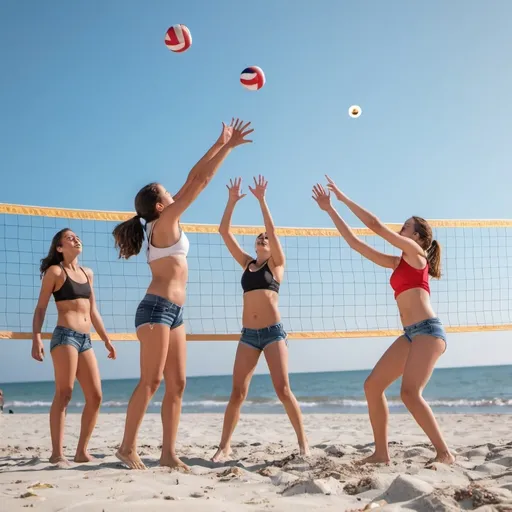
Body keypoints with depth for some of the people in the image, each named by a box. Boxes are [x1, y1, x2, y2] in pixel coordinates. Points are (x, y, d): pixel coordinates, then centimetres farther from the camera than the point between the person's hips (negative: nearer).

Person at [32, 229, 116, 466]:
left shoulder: (87, 273, 18)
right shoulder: (55, 271, 2)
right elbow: (40, 308, -2)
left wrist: (106, 339, 21)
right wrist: (36, 338, -15)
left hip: (85, 339, 7)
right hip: (65, 336, -6)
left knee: (95, 396, 2)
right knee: (64, 395, -11)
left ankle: (82, 451, 10)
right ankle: (57, 453, -7)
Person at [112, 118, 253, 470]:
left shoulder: (167, 225, 17)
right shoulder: (164, 222, -6)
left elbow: (193, 180, 20)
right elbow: (200, 181, -6)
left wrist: (220, 145, 22)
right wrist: (228, 146, 0)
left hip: (173, 311, 9)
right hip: (157, 308, -9)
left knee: (177, 384, 3)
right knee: (152, 381, -10)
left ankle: (169, 453, 3)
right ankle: (128, 447, -4)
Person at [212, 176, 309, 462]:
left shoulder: (276, 264, 6)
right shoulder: (247, 264, 16)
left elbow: (272, 229, -8)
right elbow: (224, 232, 11)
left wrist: (261, 199, -8)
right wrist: (232, 201, 4)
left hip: (274, 332, -4)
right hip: (248, 334, 4)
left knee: (283, 390, -8)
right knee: (237, 392, -2)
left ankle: (303, 440, 4)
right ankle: (225, 445, 3)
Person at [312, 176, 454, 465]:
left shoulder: (416, 252, 0)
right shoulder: (397, 263, 20)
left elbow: (376, 225, -7)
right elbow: (356, 243, 20)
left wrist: (344, 198, 0)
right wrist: (330, 210, 20)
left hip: (428, 330, -9)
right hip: (412, 334, 9)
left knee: (410, 393, -22)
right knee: (373, 385, 2)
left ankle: (445, 454, -14)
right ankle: (382, 453, 5)